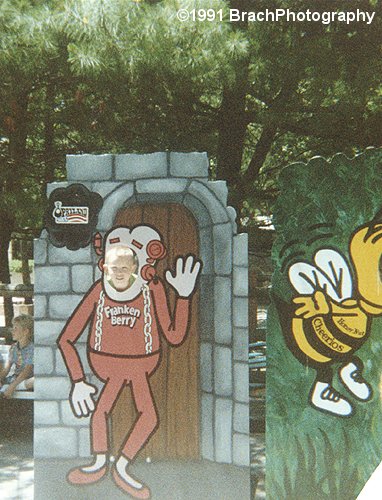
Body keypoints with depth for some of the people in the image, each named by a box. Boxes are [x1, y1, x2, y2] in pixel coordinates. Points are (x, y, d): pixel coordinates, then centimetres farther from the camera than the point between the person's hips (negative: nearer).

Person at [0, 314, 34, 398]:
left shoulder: (32, 348, -11)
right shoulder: (14, 347, 9)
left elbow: (27, 371, -22)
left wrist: (12, 386, -33)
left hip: (27, 381, -6)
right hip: (14, 378, 6)